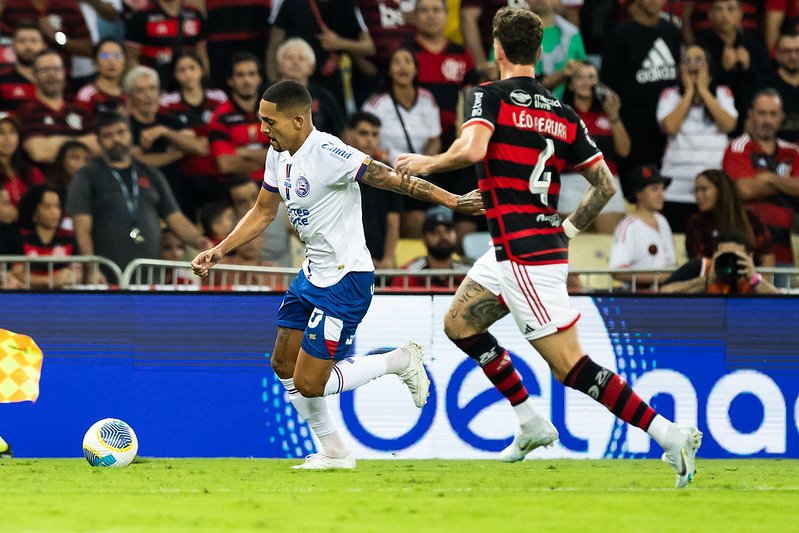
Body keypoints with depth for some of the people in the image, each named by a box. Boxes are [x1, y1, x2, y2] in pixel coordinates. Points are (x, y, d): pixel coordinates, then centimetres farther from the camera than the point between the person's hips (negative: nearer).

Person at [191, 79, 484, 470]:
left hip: (346, 278, -10)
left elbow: (389, 178, -22)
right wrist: (219, 251, 12)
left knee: (309, 383, -10)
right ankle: (334, 452, 25)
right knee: (284, 366, 12)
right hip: (313, 274, 10)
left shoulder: (326, 153, -22)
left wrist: (451, 200, -26)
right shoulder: (278, 155, 6)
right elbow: (263, 211, 20)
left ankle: (399, 361, 9)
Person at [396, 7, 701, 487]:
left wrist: (426, 164, -9)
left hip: (526, 257, -8)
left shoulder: (490, 96, -8)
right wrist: (569, 229, 20)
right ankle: (532, 426, 22)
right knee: (459, 323, 22)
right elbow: (606, 185, 8)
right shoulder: (564, 114, 11)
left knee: (569, 365, -9)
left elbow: (472, 149, -27)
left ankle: (669, 433, -15)